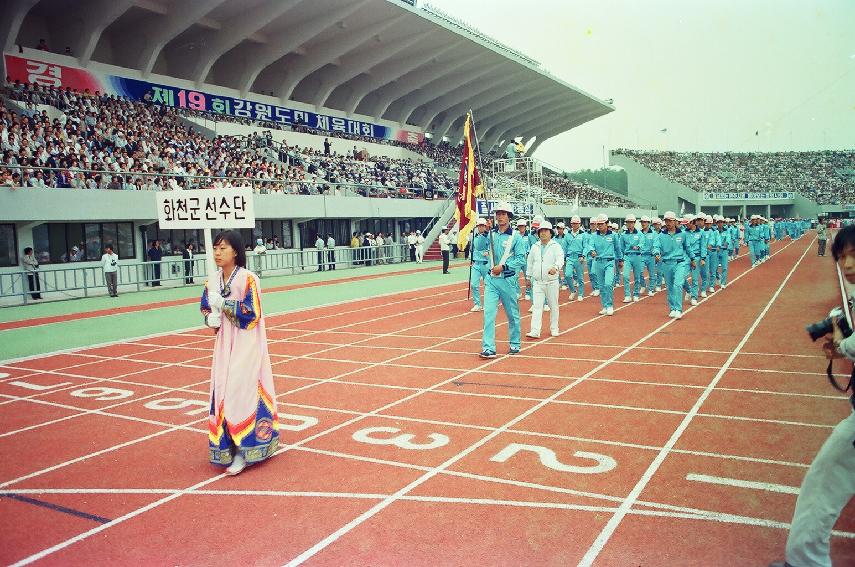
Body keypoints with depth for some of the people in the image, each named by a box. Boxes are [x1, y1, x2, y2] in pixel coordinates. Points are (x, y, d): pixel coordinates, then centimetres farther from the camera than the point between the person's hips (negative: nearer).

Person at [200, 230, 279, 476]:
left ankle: (243, 451, 2)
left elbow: (252, 313, -16)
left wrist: (223, 304, -18)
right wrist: (211, 318, -6)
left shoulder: (248, 279, -13)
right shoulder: (212, 281, 5)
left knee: (241, 393, -7)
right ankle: (228, 446, 20)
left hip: (246, 346, -6)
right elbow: (207, 309, 16)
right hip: (224, 345, 6)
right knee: (222, 393, 6)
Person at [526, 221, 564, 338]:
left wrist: (555, 267, -43)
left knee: (553, 306, 9)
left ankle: (554, 329, 25)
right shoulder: (535, 247, 9)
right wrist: (529, 277, 18)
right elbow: (530, 262, 18)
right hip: (537, 282, 3)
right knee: (536, 306, -5)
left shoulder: (556, 246, -5)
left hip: (552, 282, -2)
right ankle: (535, 331, -8)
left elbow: (560, 259, -23)